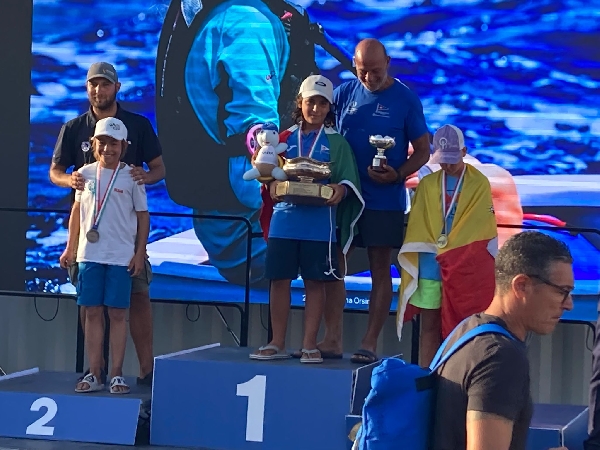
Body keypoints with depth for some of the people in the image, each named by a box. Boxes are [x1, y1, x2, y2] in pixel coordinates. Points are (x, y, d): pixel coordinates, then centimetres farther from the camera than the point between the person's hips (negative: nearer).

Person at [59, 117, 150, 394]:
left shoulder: (131, 177, -2)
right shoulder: (86, 173, 7)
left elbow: (143, 216, 1)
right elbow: (77, 210, 15)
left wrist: (139, 253, -3)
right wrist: (70, 248, 14)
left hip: (121, 256, -3)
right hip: (89, 254, 3)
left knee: (117, 313, 0)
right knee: (92, 312, 4)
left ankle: (116, 375, 4)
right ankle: (94, 374, 8)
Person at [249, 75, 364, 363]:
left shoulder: (336, 143, 6)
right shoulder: (286, 138, 12)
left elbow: (348, 180, 2)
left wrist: (340, 189, -20)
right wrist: (272, 185, -10)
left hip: (319, 224, -2)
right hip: (284, 220, 2)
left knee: (315, 282, 1)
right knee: (279, 279, 3)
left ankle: (309, 344, 7)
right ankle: (277, 343, 12)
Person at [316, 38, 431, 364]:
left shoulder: (405, 99, -4)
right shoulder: (343, 94, 4)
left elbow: (422, 151, -1)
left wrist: (397, 174, -19)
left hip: (384, 200, -3)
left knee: (380, 269, 1)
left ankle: (370, 344, 4)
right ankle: (332, 339, 6)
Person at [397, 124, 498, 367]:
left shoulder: (479, 184, 3)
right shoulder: (427, 184, 11)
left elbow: (481, 228, -2)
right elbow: (417, 225, 8)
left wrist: (451, 252, -9)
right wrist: (437, 249, -5)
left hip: (465, 267, -2)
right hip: (430, 265, 2)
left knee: (460, 328, 0)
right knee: (429, 325, 3)